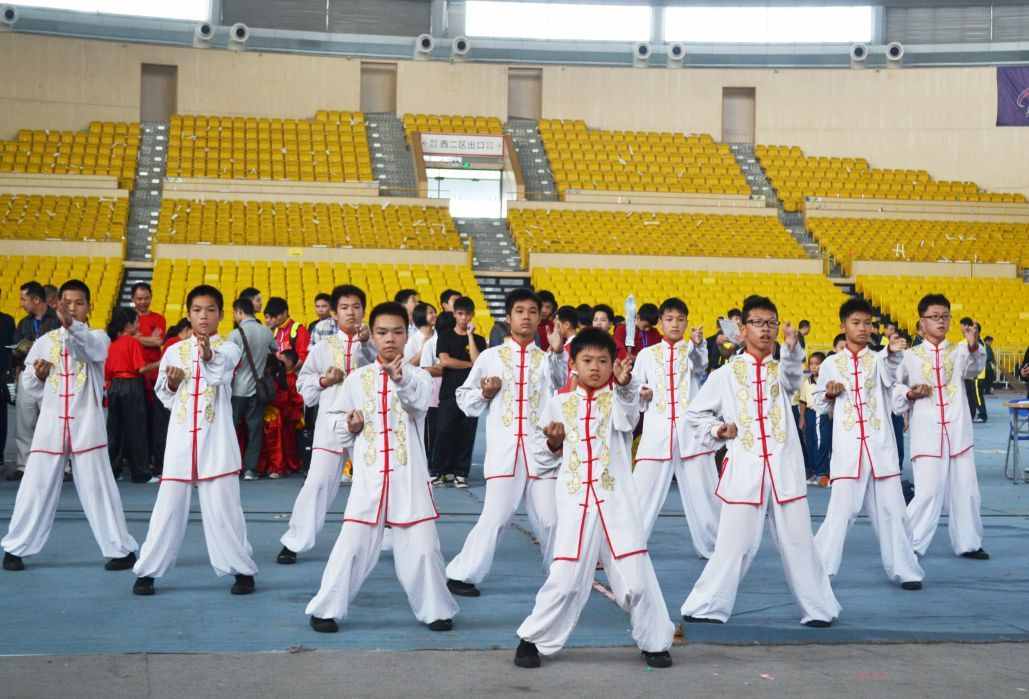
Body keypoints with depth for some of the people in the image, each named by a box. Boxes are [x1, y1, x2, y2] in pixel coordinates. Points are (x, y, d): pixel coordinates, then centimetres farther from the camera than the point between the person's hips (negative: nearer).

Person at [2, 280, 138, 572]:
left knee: (97, 487, 0)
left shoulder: (97, 337, 1)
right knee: (36, 487, 5)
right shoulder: (45, 341, 8)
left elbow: (93, 348, -25)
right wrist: (37, 376, -11)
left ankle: (121, 549, 10)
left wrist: (71, 324, -42)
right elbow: (27, 384, 12)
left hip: (86, 423, -2)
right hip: (51, 422, 2)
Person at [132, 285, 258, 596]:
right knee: (169, 506, 4)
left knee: (222, 506, 0)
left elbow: (222, 365, -26)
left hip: (216, 439, -2)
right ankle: (147, 571, 15)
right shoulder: (174, 351, 8)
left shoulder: (227, 349, -1)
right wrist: (171, 384, -8)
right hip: (181, 438, 2)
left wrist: (210, 356, -48)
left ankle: (242, 569, 13)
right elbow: (164, 396, 14)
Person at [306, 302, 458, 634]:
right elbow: (335, 419, 14)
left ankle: (435, 609, 20)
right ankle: (326, 609, 14)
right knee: (351, 545, 1)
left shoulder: (418, 377, 0)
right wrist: (348, 425, -9)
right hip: (369, 476, 1)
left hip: (408, 476, -1)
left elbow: (420, 400, -23)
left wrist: (402, 380, -43)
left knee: (422, 546, 2)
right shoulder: (357, 379, 6)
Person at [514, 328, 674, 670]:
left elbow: (629, 408, -25)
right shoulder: (559, 401, 8)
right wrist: (552, 443, -7)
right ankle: (533, 639, 18)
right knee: (564, 578, 0)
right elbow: (546, 456, 16)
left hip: (616, 500, -1)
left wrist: (625, 383, -45)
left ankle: (655, 641, 18)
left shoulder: (617, 397, 2)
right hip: (575, 502, 1)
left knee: (636, 577, 0)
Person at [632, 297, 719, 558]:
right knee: (642, 492, -2)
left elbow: (701, 364, -16)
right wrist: (641, 394, -8)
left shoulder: (692, 350, 8)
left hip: (690, 430, 0)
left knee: (702, 492, 4)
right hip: (657, 431, 0)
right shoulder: (646, 354, 12)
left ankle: (712, 546, 17)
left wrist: (698, 344, -37)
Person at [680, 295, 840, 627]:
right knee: (735, 543, -2)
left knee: (798, 542, 6)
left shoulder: (781, 369, 9)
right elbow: (695, 413, 14)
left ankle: (817, 608, 17)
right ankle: (706, 607, 9)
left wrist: (792, 349, -36)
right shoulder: (725, 374, 7)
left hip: (784, 467, 1)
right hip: (744, 469, -1)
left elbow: (793, 377, -16)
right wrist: (716, 430, -3)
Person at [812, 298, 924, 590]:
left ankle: (904, 569, 14)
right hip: (847, 447, -1)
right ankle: (818, 568, 4)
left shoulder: (879, 359, 4)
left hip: (880, 445, 1)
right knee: (841, 508, -4)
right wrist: (830, 395, -7)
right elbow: (819, 406, 15)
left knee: (891, 509, 3)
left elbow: (891, 374, -20)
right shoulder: (831, 365, 7)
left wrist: (894, 352, -41)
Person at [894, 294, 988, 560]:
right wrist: (910, 394, -10)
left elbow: (974, 367, -17)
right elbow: (894, 389, 10)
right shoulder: (911, 356, 5)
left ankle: (968, 543, 22)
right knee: (928, 492, -7)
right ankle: (909, 543, 5)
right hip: (927, 435, -2)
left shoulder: (959, 352, 5)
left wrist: (974, 345, -37)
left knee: (966, 491, 7)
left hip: (958, 432, 2)